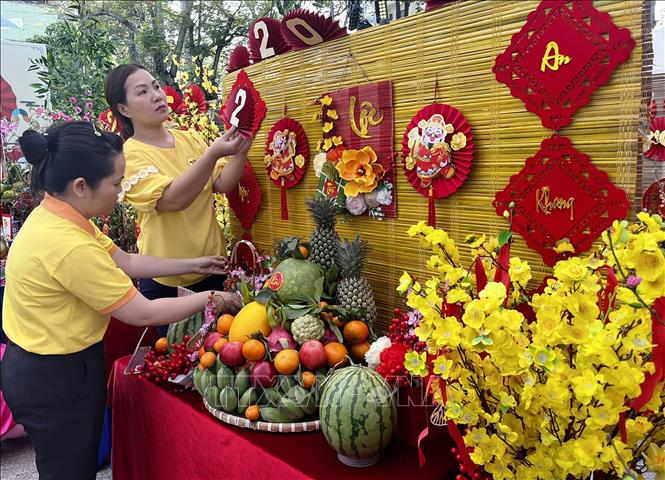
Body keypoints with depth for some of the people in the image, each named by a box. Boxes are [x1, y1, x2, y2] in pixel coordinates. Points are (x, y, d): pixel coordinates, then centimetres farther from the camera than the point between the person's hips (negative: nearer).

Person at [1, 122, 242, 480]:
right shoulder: (68, 246, -31)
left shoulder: (54, 215, -2)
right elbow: (143, 314, -24)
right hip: (55, 379, -9)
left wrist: (191, 265, 9)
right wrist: (210, 299, -11)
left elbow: (124, 261, 9)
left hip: (43, 366, 9)